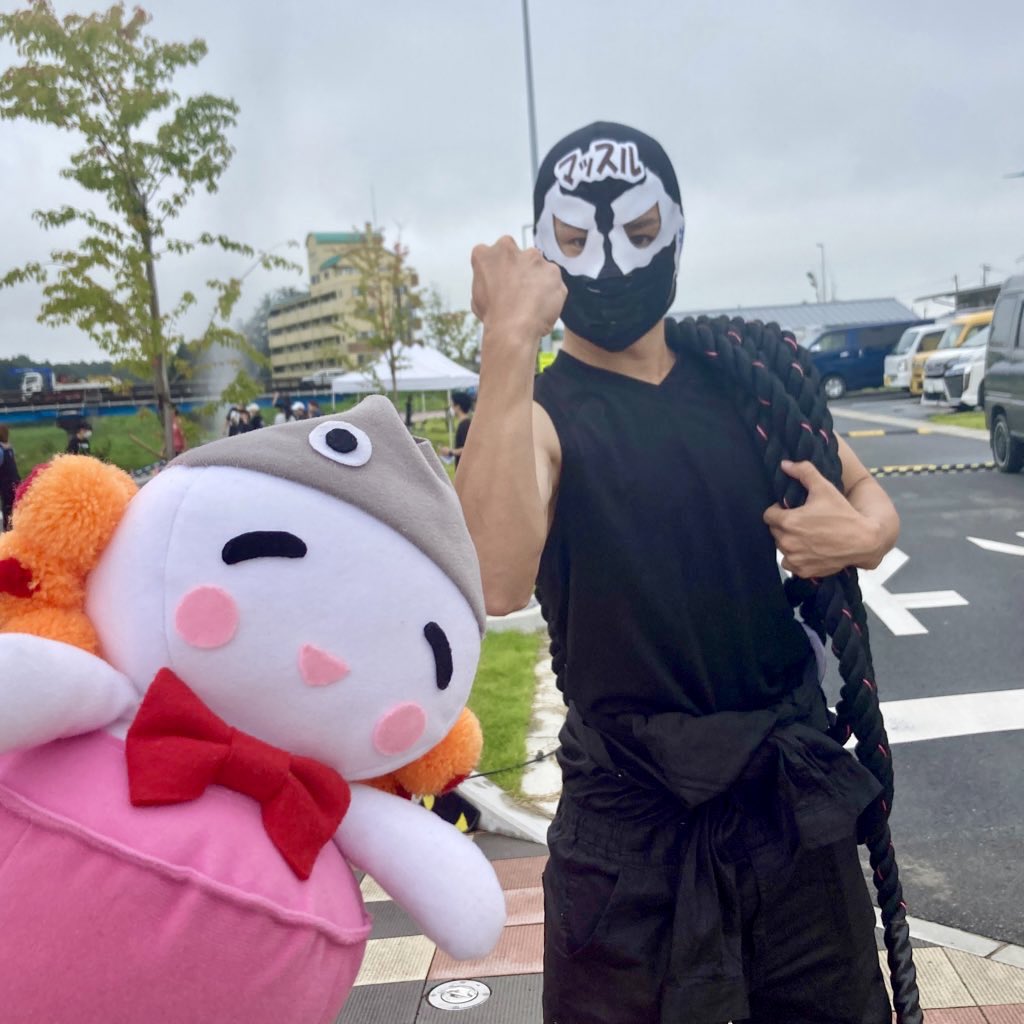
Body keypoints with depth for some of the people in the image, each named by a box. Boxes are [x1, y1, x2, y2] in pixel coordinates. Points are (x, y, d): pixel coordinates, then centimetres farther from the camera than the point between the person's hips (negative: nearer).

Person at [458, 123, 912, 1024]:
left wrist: (861, 534, -11)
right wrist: (508, 344, -37)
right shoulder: (536, 412, -12)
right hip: (630, 814, -4)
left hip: (796, 783, 4)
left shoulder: (748, 370, 2)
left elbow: (869, 496, 13)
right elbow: (495, 585, -32)